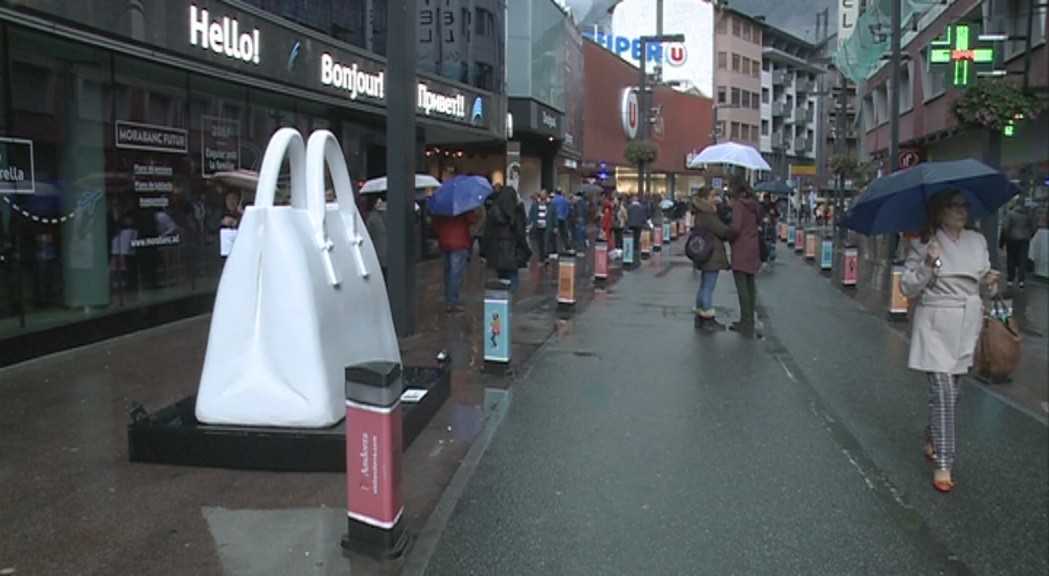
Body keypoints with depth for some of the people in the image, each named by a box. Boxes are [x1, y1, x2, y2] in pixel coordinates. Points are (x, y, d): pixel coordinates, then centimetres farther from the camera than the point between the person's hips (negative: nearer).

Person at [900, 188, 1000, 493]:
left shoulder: (978, 241, 8)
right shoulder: (923, 244, -5)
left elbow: (983, 281, 17)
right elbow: (908, 288, -6)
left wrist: (990, 282, -6)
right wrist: (927, 265, -22)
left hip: (968, 325, 5)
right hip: (936, 325, -5)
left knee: (952, 390, 14)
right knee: (943, 392, -10)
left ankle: (931, 438, 39)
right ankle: (942, 463, -2)